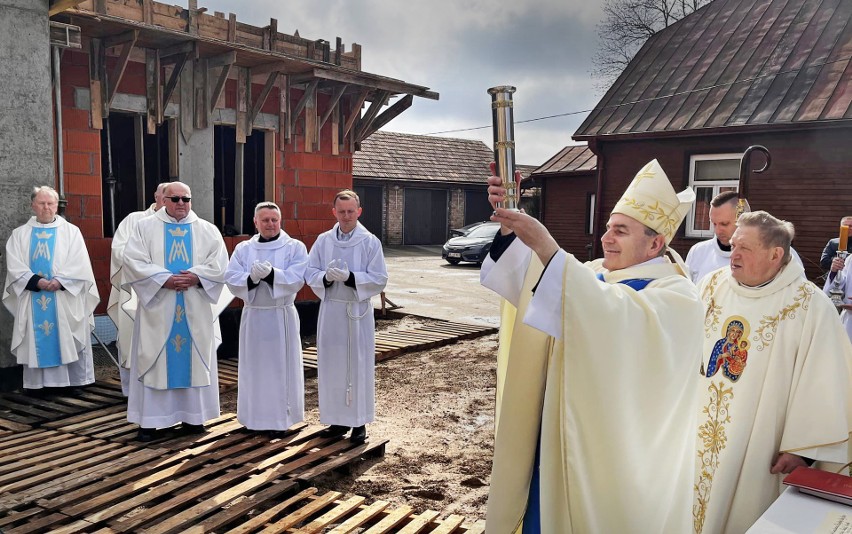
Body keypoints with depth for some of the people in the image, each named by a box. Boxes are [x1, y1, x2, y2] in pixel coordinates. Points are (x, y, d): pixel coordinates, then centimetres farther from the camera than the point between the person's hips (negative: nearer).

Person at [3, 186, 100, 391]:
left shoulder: (71, 231, 6)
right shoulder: (19, 234, 10)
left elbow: (79, 265, -4)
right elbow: (15, 267, -1)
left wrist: (59, 281, -17)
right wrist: (37, 282, -16)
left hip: (65, 300, -1)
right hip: (33, 301, 1)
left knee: (68, 343, 0)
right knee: (36, 343, 2)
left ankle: (74, 382, 6)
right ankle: (38, 384, 8)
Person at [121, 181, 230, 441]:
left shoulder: (207, 230, 8)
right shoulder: (144, 227, 5)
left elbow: (219, 263, -1)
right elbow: (133, 260, -7)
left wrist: (196, 276, -18)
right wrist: (165, 279, -18)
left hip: (195, 311, 2)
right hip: (157, 307, -1)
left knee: (194, 360, 5)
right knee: (153, 362, 1)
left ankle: (192, 417, 16)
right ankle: (148, 421, 8)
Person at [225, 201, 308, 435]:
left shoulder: (295, 247, -1)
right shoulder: (243, 249, 6)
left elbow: (296, 279, -14)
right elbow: (231, 279, -3)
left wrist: (271, 273, -28)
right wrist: (251, 277, -23)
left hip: (281, 316, -2)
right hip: (253, 315, 3)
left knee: (281, 367, 2)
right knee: (253, 366, 8)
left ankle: (280, 418, 12)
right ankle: (254, 416, 20)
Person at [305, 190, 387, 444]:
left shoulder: (370, 242, -4)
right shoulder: (323, 240, 5)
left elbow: (379, 279, -7)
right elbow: (310, 272, 4)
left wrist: (350, 277, -20)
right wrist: (326, 277, -17)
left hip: (358, 311, -3)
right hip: (330, 310, 3)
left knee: (358, 365, 2)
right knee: (332, 365, 7)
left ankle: (359, 422, 13)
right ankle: (338, 419, 21)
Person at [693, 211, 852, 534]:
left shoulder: (810, 306, -13)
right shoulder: (712, 287, 0)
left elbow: (822, 386, -12)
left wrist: (802, 449, -11)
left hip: (756, 451, -4)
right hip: (695, 434, 4)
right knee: (690, 508, 15)